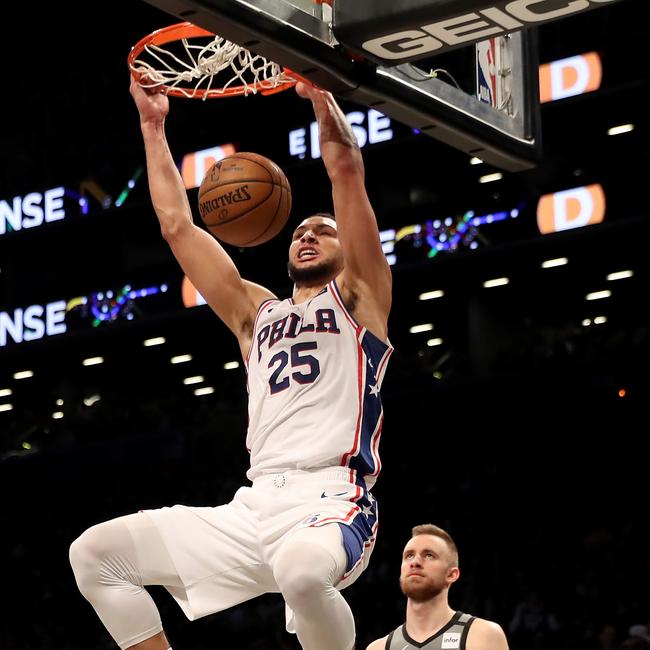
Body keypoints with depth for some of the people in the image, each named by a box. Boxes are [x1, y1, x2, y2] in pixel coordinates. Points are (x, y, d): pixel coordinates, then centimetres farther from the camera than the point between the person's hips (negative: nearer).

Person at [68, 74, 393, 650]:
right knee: (94, 553, -1)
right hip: (254, 507, 6)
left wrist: (317, 91, 3)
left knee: (302, 567, -41)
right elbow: (177, 225, 27)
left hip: (331, 500, -6)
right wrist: (153, 125, 27)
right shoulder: (257, 313, 27)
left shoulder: (358, 295, 13)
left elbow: (348, 171, 3)